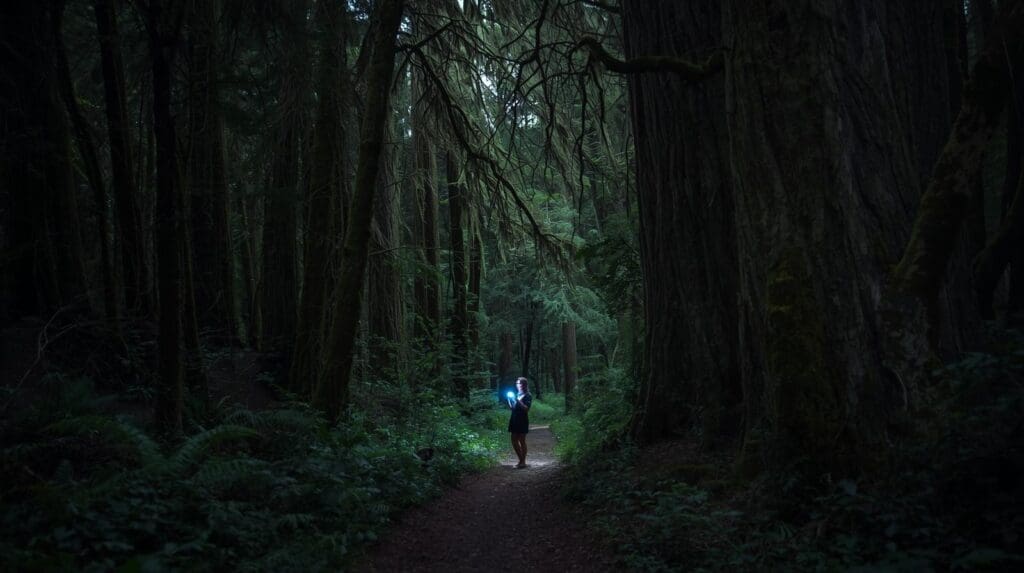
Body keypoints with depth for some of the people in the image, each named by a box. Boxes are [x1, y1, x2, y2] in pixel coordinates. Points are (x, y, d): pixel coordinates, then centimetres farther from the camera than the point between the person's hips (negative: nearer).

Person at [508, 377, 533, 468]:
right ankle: (521, 460, 18)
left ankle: (523, 462, 4)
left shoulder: (527, 396, -4)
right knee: (514, 441, 7)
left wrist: (518, 401, -23)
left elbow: (526, 408, -15)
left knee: (522, 441, -3)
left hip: (522, 420, -7)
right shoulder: (517, 395, 17)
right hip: (514, 420, 7)